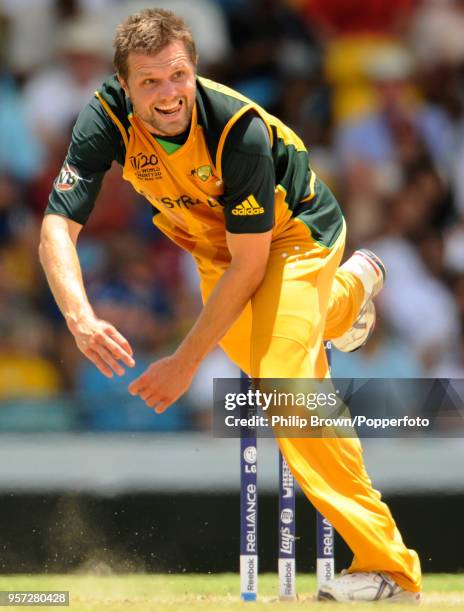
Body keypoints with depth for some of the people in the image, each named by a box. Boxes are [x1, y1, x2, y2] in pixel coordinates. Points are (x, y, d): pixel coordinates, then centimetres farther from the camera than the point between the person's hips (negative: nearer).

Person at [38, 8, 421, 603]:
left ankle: (386, 567, -27)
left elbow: (249, 265, -31)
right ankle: (352, 287, 60)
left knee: (284, 378, -26)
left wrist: (185, 361, -32)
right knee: (250, 354, 27)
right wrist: (80, 317, -51)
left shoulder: (241, 131, -38)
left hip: (293, 234, -6)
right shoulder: (108, 119, -28)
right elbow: (58, 225, -33)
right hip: (214, 242, 6)